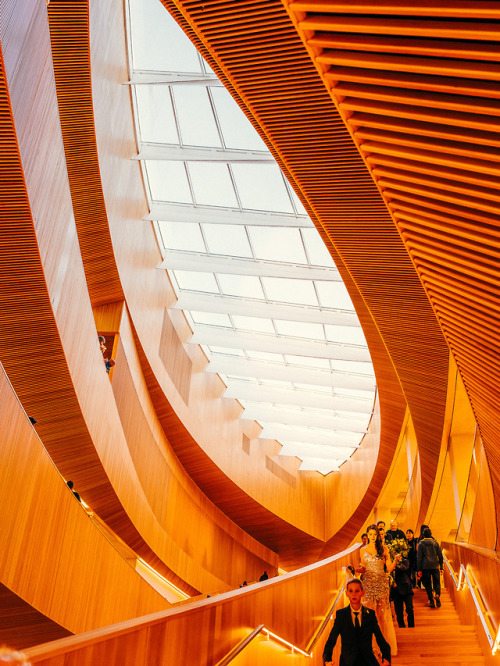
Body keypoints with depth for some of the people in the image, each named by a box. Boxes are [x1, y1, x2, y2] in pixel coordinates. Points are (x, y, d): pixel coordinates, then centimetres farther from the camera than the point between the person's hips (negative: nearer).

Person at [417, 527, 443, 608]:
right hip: (435, 566, 1)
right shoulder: (435, 542, 6)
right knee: (436, 582, 8)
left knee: (427, 583, 6)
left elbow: (419, 557, -3)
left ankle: (431, 601, 0)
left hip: (425, 566, -1)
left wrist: (419, 570, -1)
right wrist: (441, 566, 15)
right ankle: (437, 594, -19)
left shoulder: (421, 543, 0)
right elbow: (440, 555, 8)